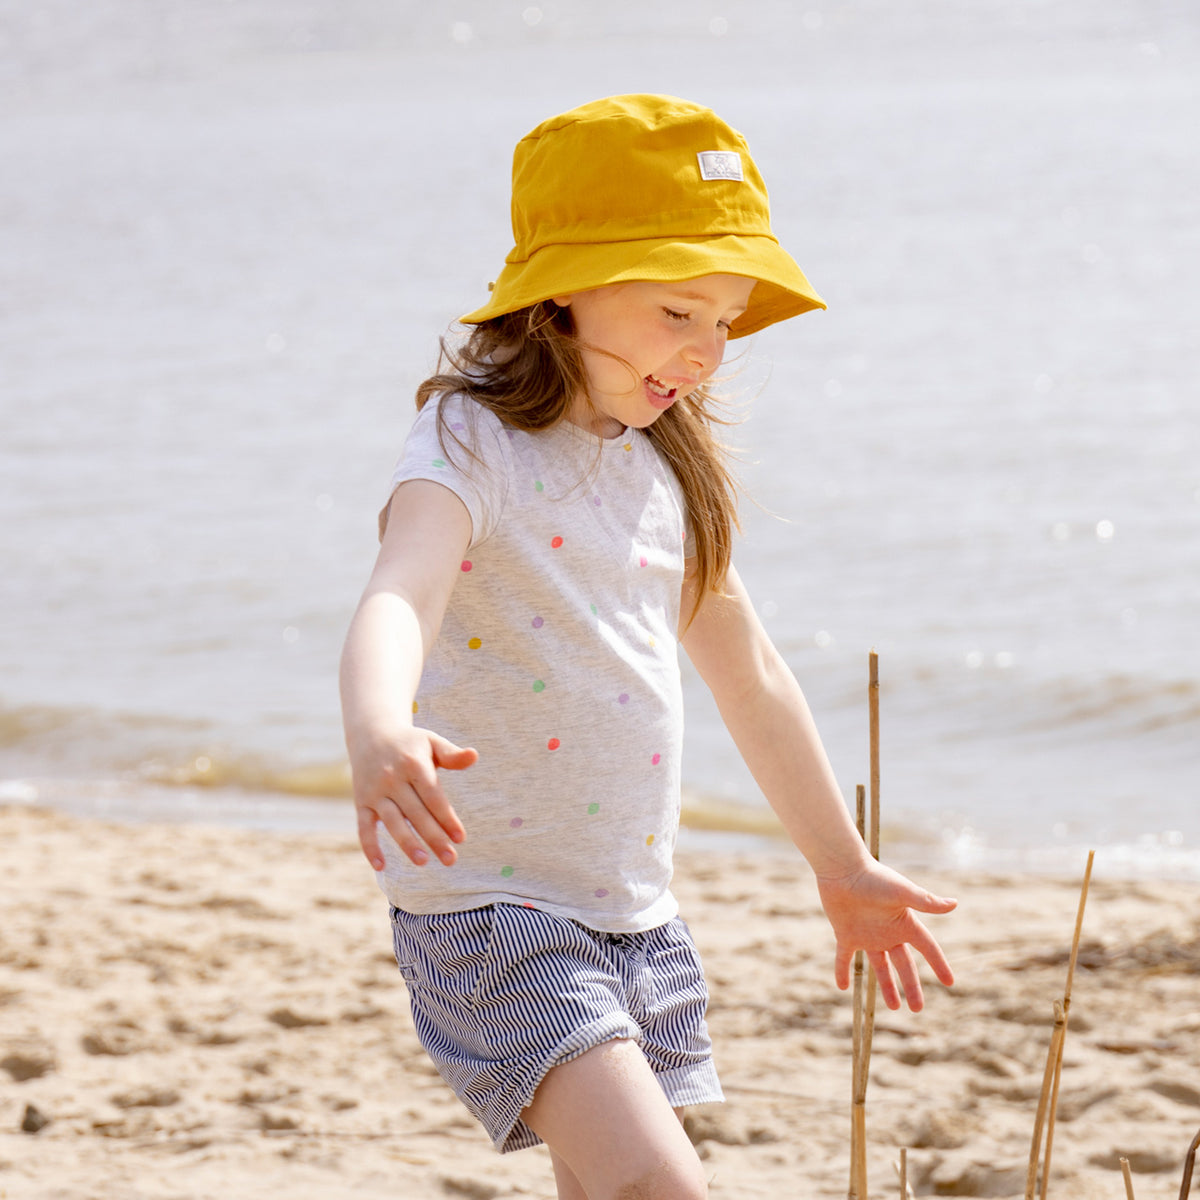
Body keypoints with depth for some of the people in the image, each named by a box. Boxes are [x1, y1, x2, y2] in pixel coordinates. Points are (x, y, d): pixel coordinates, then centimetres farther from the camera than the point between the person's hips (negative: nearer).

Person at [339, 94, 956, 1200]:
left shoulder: (667, 469, 11)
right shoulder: (474, 445, -13)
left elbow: (749, 674, 23)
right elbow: (398, 601, -33)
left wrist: (844, 868, 31)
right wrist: (377, 735, -55)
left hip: (637, 919, 8)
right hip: (489, 908, -8)